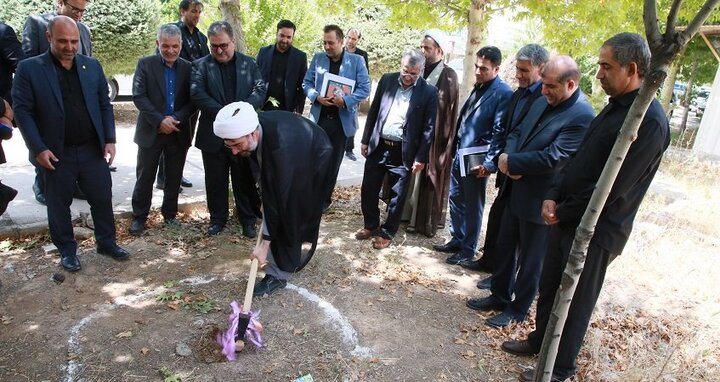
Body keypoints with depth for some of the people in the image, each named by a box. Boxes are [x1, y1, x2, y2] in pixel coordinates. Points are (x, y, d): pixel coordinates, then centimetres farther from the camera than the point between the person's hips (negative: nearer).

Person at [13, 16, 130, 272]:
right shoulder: (29, 68, -5)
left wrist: (110, 139, 0)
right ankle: (67, 251, 26)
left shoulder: (92, 66, 5)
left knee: (102, 198, 10)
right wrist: (38, 149, -14)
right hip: (56, 153, -2)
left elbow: (105, 105, 7)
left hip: (93, 149, 3)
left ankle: (107, 243, 28)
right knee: (59, 205, 10)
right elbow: (22, 111, -7)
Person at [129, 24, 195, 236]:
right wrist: (160, 120, -18)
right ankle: (139, 217, 20)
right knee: (145, 177, 6)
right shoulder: (145, 64, -1)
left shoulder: (188, 68, 3)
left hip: (179, 132, 2)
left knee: (174, 178, 11)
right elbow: (139, 96, -9)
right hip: (151, 131, -1)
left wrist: (175, 119, -16)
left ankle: (170, 214, 27)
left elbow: (192, 101, -1)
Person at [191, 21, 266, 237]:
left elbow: (260, 90, -4)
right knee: (215, 181, 10)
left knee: (245, 180, 8)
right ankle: (217, 218, 26)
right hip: (213, 134, 0)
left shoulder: (249, 64, 6)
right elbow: (197, 93, -10)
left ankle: (248, 219, 21)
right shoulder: (200, 65, 2)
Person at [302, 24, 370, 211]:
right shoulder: (317, 58, 5)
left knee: (333, 161, 10)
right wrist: (316, 97, -14)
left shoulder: (356, 61, -3)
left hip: (342, 120, -1)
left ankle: (325, 198, 24)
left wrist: (345, 100, -21)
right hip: (319, 118, 1)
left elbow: (365, 89, -6)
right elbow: (306, 83, 7)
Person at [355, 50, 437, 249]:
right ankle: (370, 225, 32)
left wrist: (421, 157, -8)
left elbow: (429, 128, -6)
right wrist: (365, 140, 7)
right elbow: (373, 111, 8)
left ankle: (387, 232, 25)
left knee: (396, 196, 7)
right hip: (378, 146, 3)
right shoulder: (387, 80, 2)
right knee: (368, 189, 11)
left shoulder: (429, 91, -7)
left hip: (403, 152, -3)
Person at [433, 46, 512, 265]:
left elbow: (499, 132, -16)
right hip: (460, 154, 8)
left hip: (476, 159, -8)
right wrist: (453, 147, 15)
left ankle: (468, 249, 19)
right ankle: (456, 240, 32)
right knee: (455, 199, 16)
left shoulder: (503, 94, -12)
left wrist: (489, 163, -18)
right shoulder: (478, 87, 13)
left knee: (472, 205, 5)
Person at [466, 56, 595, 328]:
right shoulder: (542, 102, 5)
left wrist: (511, 162, -17)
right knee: (505, 247, 20)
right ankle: (500, 296, 39)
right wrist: (509, 158, -12)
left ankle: (517, 309, 29)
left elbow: (552, 158, -27)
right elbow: (517, 132, 10)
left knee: (531, 259, 10)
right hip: (516, 191, 8)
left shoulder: (582, 117, -21)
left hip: (541, 200, -8)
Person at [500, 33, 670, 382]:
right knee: (549, 285, 20)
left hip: (596, 229, -8)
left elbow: (612, 188, -23)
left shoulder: (649, 121, -21)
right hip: (566, 217, 8)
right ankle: (540, 339, 42)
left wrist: (563, 212, -13)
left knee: (575, 300, 8)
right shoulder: (615, 106, 8)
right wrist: (553, 196, -3)